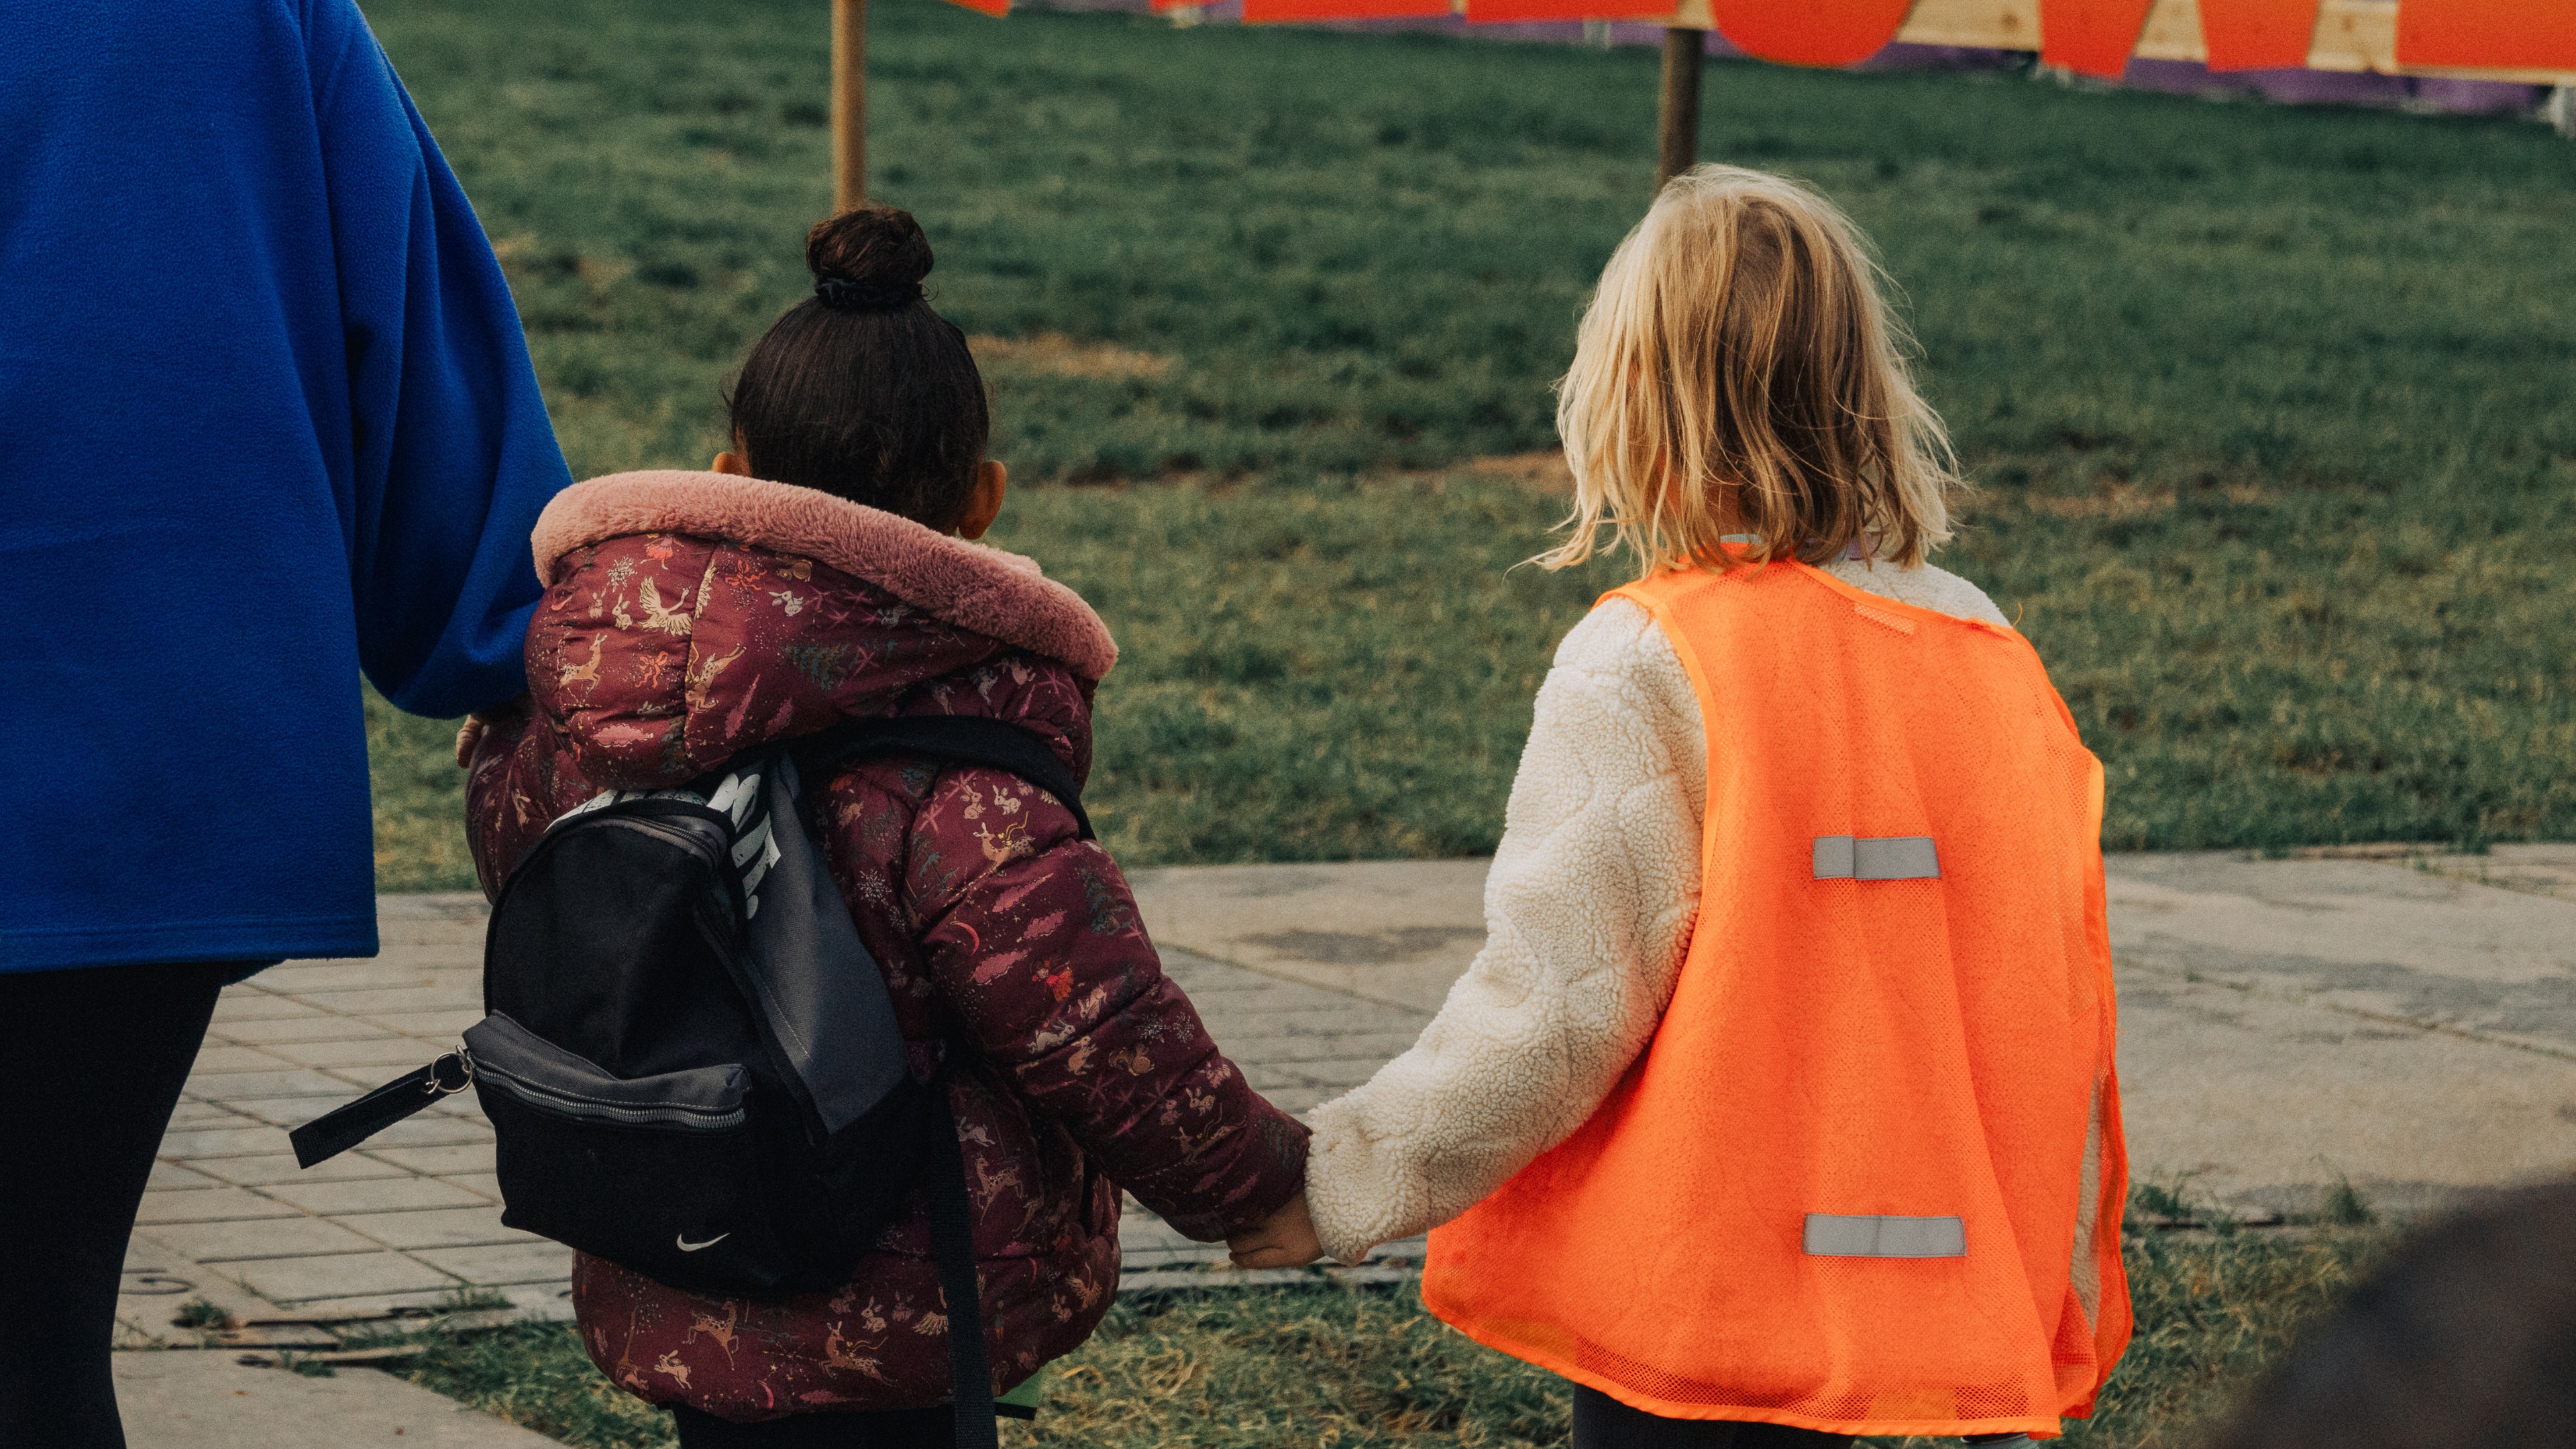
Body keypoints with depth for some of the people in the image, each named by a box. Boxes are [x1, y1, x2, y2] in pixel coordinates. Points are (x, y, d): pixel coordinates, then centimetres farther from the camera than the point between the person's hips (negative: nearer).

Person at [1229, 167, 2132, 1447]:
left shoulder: (1642, 665, -13)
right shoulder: (1991, 653, 4)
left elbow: (1555, 1005, -15)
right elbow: (2059, 1006, 8)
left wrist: (1333, 1185, -3)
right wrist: (2053, 1325, 18)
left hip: (1692, 1311, -5)